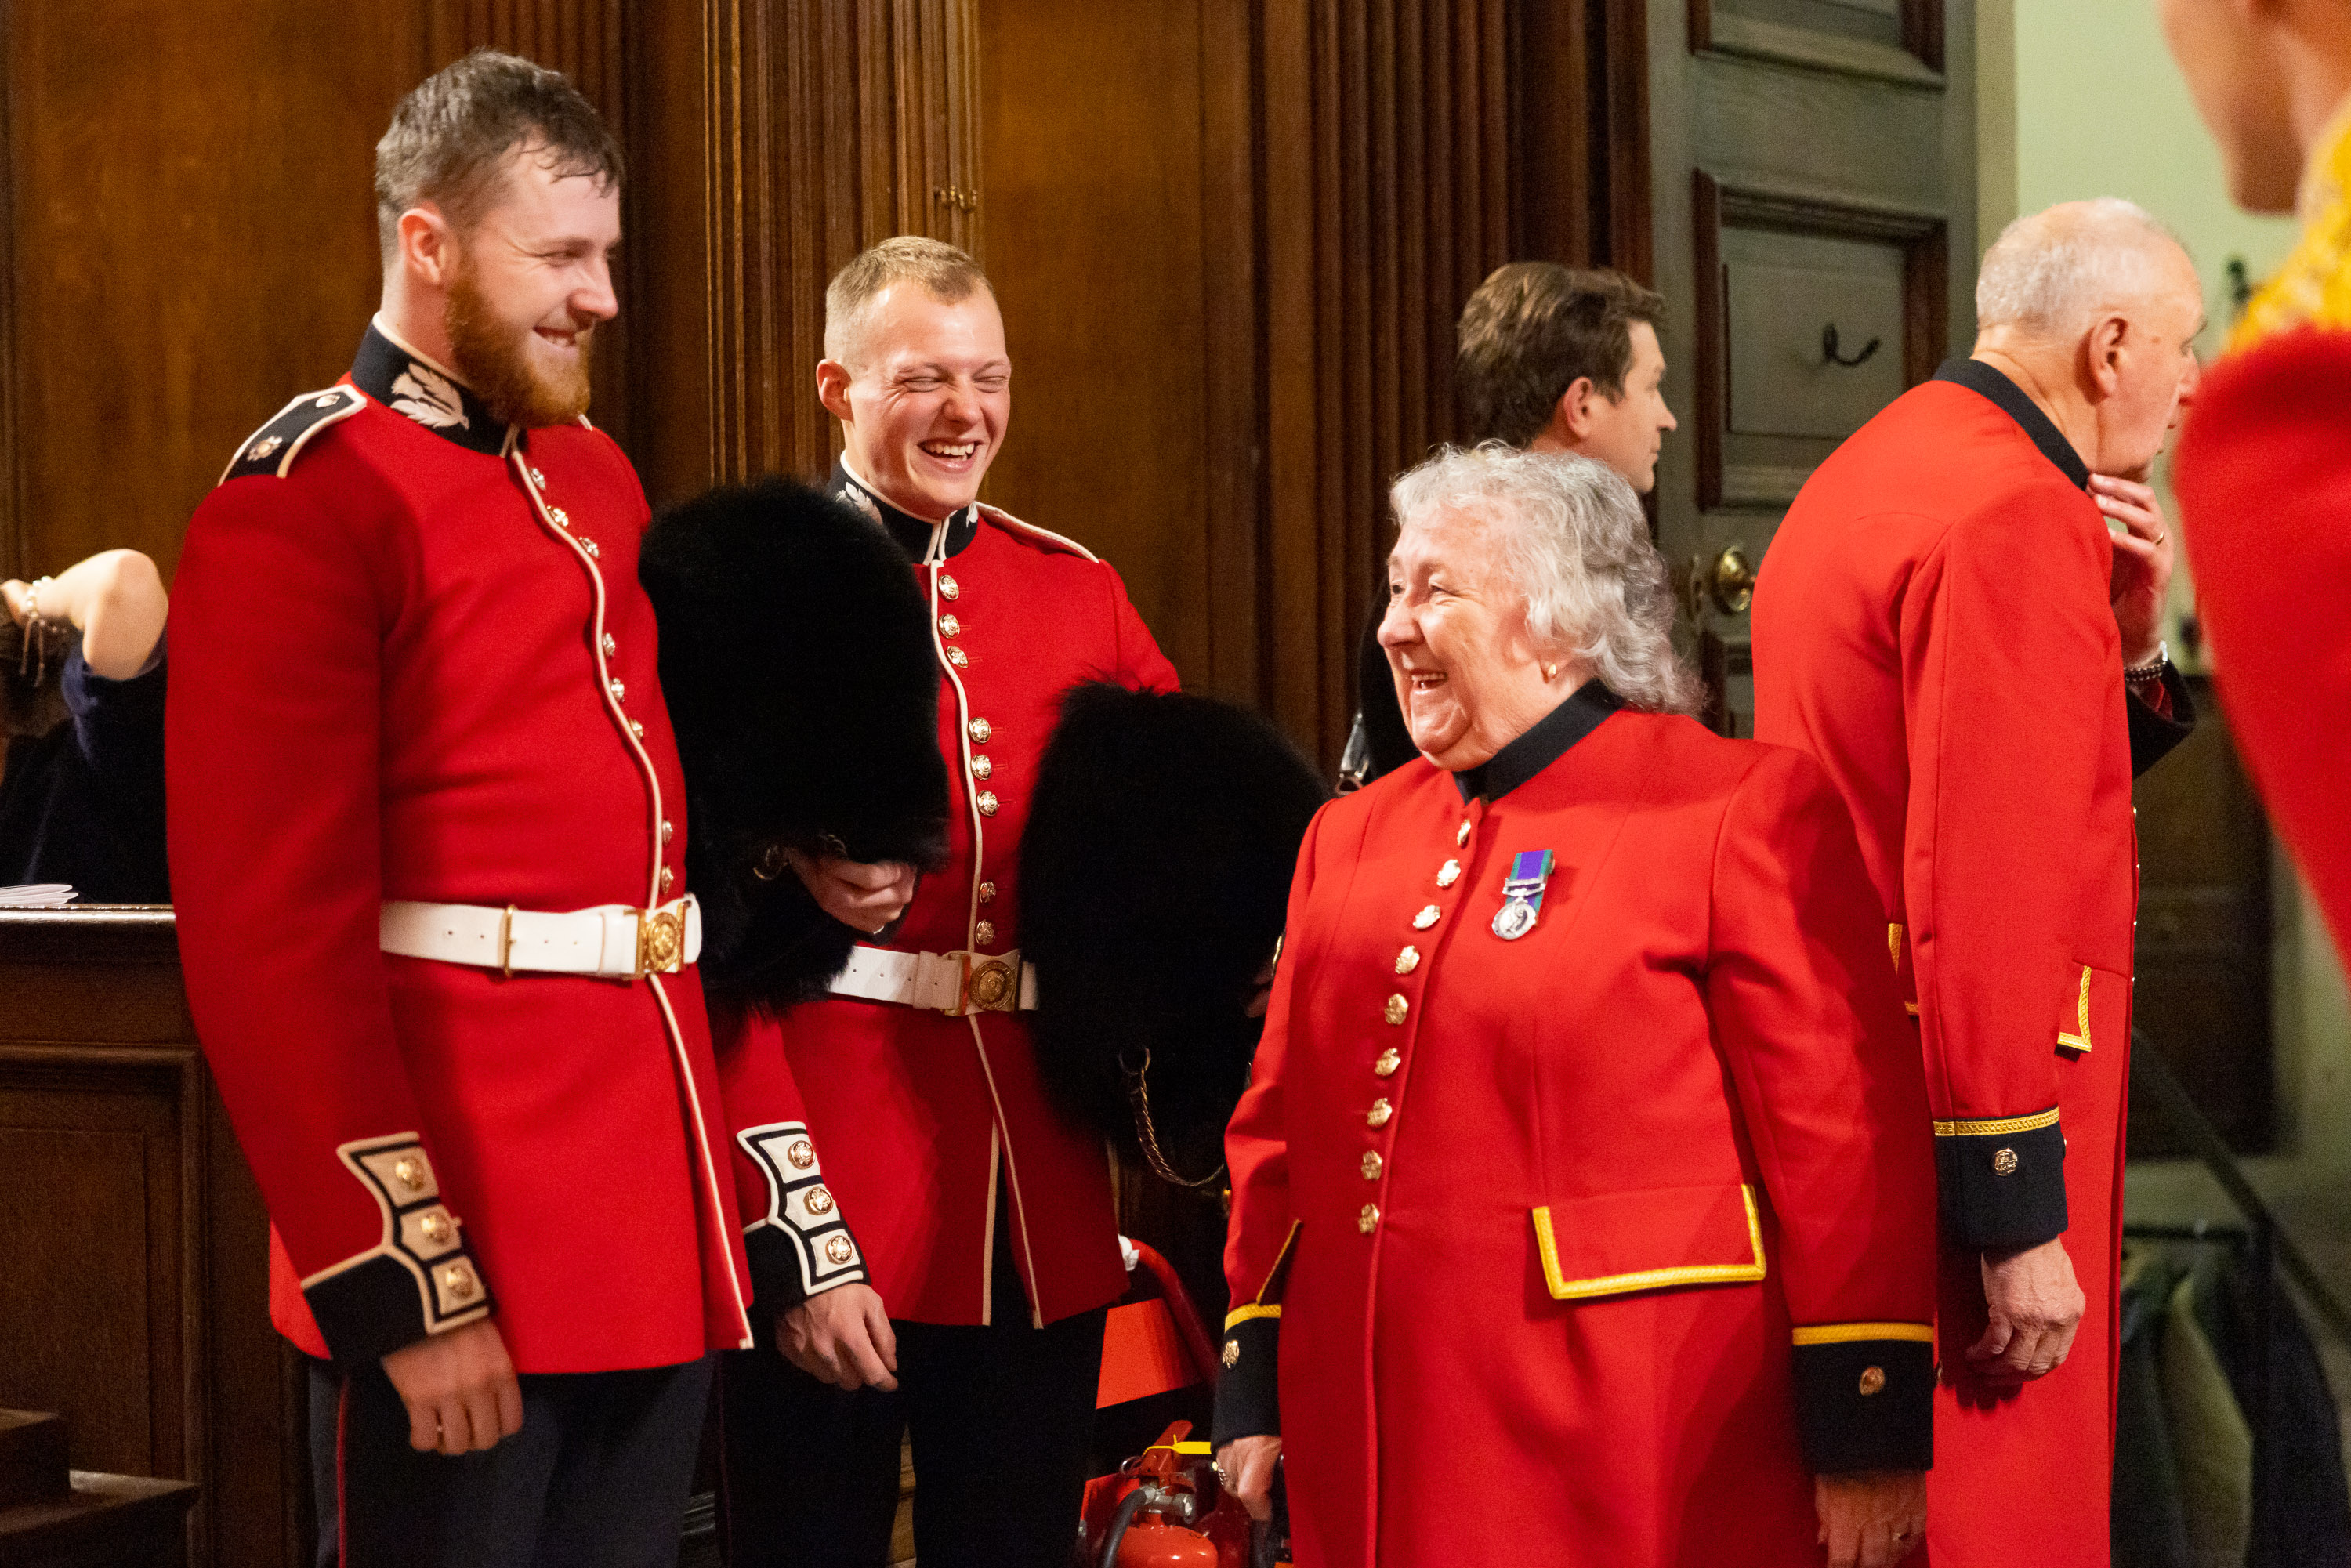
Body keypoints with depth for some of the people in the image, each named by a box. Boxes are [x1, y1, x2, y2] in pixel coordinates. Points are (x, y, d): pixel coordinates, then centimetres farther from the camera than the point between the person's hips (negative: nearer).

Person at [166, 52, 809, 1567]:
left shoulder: (595, 480, 15)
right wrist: (403, 1288, -19)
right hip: (463, 1256, -7)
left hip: (660, 1227, 8)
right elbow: (270, 940, -16)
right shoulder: (308, 505, -11)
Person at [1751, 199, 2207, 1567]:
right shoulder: (2017, 517, -17)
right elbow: (1987, 880, -24)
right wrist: (2020, 1222, -23)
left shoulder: (1868, 479, 15)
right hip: (1975, 1108, -10)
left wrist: (2126, 641, 7)